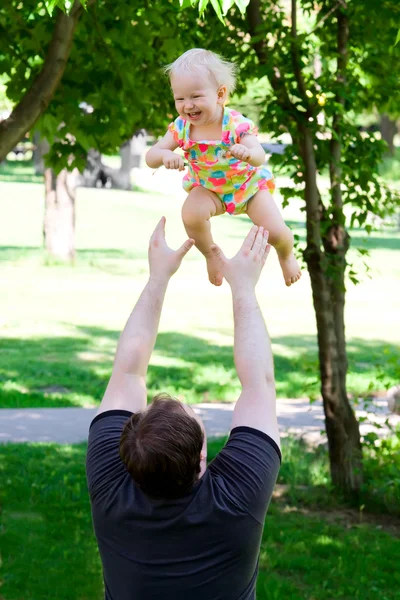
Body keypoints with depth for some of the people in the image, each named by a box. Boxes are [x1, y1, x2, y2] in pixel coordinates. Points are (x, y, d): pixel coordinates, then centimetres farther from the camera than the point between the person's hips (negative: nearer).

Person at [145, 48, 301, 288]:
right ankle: (211, 256, 1)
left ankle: (287, 255, 28)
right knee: (191, 214, -31)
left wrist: (247, 153, -66)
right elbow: (150, 156, -21)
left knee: (276, 232, -13)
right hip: (208, 189, 2)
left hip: (249, 184, -2)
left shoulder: (236, 124, -30)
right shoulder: (181, 127, -20)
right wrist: (165, 155, -45)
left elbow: (260, 157, -42)